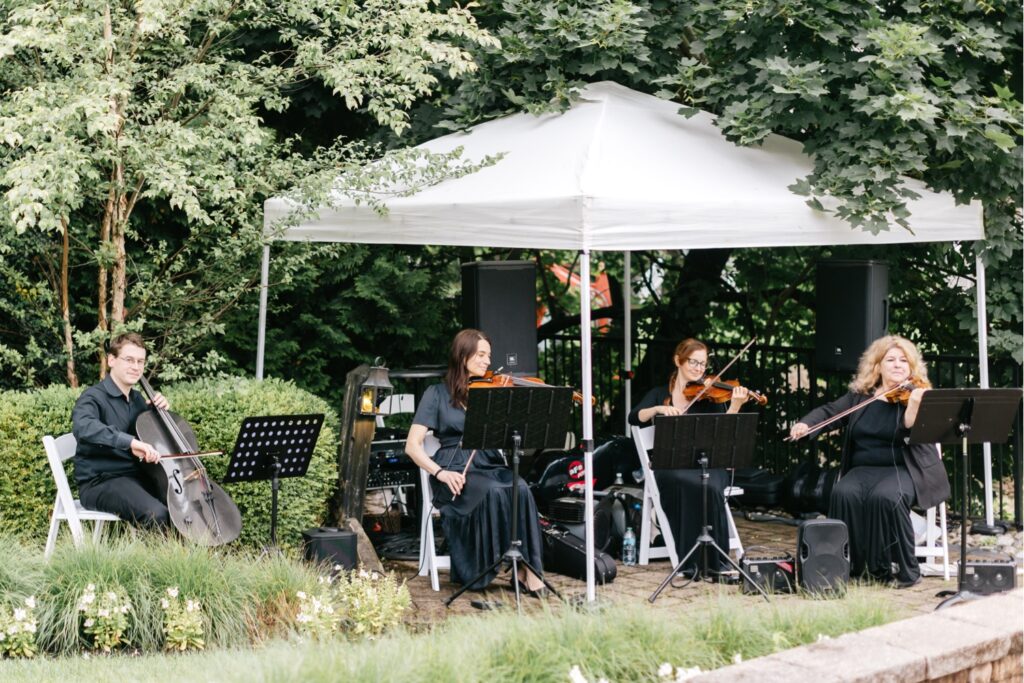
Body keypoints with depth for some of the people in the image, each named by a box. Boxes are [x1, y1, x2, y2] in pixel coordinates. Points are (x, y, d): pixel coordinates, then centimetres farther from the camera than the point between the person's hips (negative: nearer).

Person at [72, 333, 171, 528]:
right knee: (156, 514, -31)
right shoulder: (94, 397, -10)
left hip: (136, 476, 7)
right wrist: (130, 441, -43)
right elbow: (82, 427, -34)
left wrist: (159, 410, 5)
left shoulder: (138, 400, 14)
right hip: (99, 483, -7)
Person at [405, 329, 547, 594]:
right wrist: (439, 472, -17)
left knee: (520, 489, -31)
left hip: (491, 466, 3)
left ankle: (527, 567, -28)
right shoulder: (437, 394, 6)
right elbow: (413, 445, -1)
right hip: (456, 472, -3)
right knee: (493, 492, -35)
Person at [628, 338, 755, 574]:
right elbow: (634, 418, -3)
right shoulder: (660, 394, 14)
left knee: (710, 487, -34)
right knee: (688, 485, -35)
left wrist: (735, 406, -21)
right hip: (671, 465, 0)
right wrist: (659, 408, -19)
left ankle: (715, 559, -25)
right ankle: (690, 560, -29)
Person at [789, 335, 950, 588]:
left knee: (886, 497, -35)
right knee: (844, 494, -29)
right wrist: (805, 424, -7)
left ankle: (904, 569, -20)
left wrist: (913, 405, -32)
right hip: (863, 469, 3)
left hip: (905, 470, -3)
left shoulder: (919, 395, 0)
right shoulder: (859, 395, 13)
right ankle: (852, 564, -16)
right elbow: (829, 412, 12)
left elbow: (912, 434, -14)